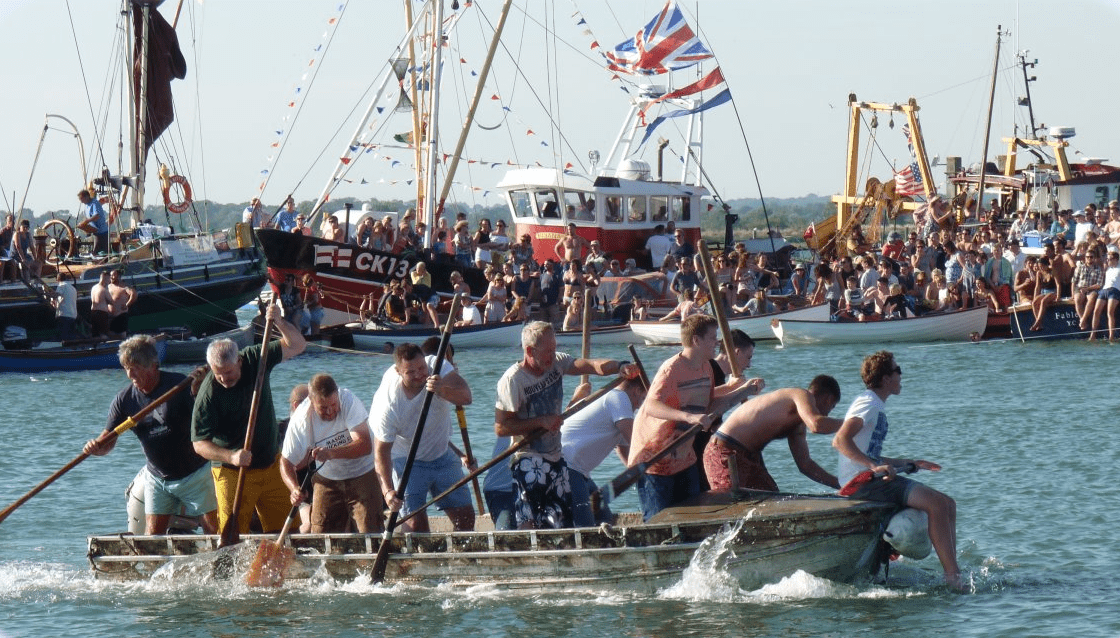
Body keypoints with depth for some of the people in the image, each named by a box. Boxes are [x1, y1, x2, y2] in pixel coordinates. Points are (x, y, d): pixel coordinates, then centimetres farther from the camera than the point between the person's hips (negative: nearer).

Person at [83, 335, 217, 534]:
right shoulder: (124, 399, -4)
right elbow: (108, 441, 0)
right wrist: (97, 448, -23)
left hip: (196, 473, -4)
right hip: (158, 478, 4)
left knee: (215, 532, -3)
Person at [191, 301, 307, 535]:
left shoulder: (255, 360, -5)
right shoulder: (208, 394, -20)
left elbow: (296, 345, -2)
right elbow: (200, 443, -19)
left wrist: (278, 322, -20)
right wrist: (231, 457, -34)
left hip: (272, 465, 5)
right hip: (233, 473, -5)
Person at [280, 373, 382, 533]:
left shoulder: (349, 401, -25)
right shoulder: (300, 419, -19)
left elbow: (365, 445, -30)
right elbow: (286, 462, -11)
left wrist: (331, 453, -46)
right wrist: (294, 489, -31)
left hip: (362, 474, -2)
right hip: (327, 479, 2)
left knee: (370, 533, -9)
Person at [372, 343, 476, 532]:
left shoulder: (437, 367, -22)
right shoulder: (388, 403, -29)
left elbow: (465, 397, -35)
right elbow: (382, 450, -22)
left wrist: (442, 389, -56)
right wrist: (388, 490, -32)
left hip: (442, 454, 4)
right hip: (407, 462, -4)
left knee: (465, 517, 5)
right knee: (416, 524, -15)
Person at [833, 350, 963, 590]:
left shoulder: (877, 407, 23)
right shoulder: (869, 404, -9)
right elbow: (840, 441, -23)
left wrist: (909, 463, 26)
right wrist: (875, 466, -29)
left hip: (871, 479, 10)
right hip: (861, 481, -10)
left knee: (948, 504, 4)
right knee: (935, 502, -22)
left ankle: (953, 573, -3)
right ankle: (952, 576, -25)